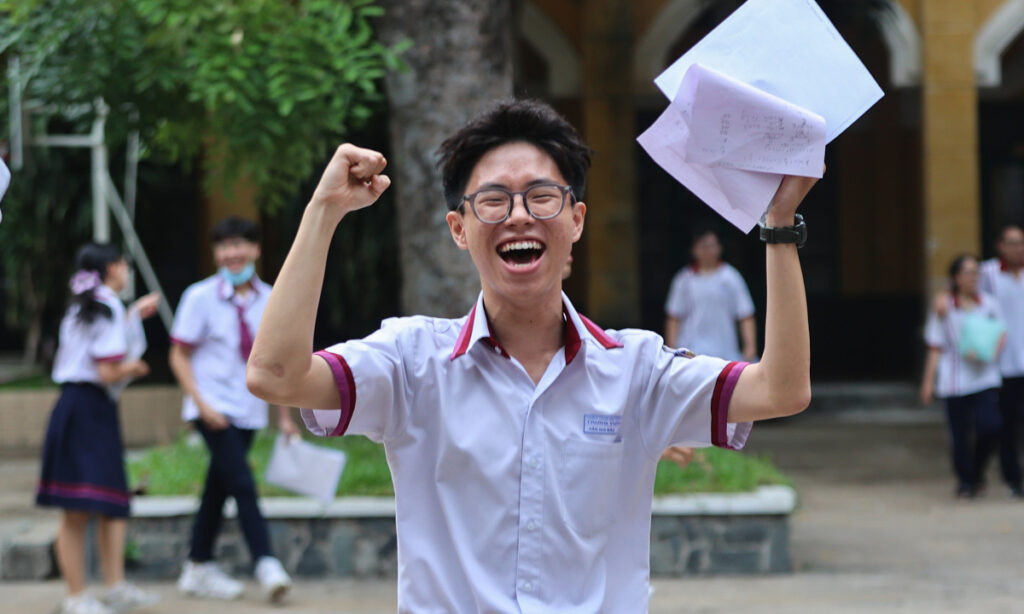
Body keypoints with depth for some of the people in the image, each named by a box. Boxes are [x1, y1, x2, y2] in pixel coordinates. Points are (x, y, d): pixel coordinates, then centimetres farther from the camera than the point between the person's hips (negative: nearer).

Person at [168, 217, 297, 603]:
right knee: (242, 484, -16)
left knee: (218, 488, 12)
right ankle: (266, 566, -20)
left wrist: (284, 415, 13)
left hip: (249, 411, 5)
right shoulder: (201, 297, -6)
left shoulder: (268, 301, 5)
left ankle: (199, 569, 22)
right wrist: (201, 403, -15)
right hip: (215, 409, -5)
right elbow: (179, 355, -4)